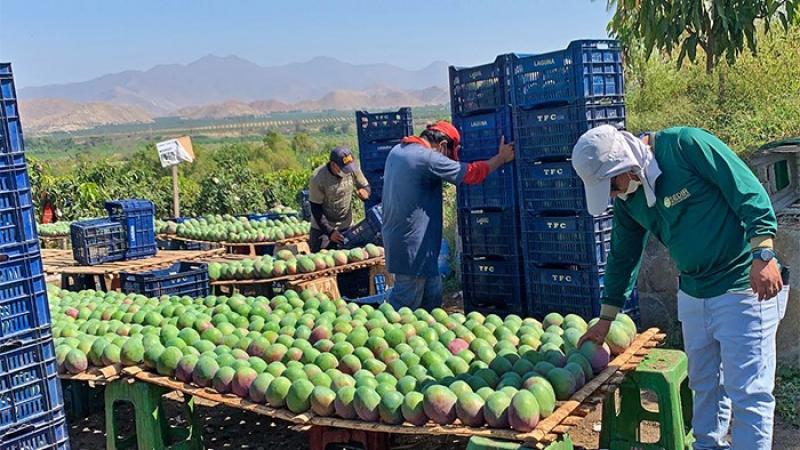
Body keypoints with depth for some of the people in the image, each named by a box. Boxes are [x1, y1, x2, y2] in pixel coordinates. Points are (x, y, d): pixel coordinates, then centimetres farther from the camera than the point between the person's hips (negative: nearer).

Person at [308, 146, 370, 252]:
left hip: (346, 227, 3)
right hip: (322, 227, -3)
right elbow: (316, 208, -16)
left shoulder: (353, 169, -14)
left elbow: (366, 186, 2)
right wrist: (329, 231, -19)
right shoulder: (318, 178, -22)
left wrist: (364, 191, -23)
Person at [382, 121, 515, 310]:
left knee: (432, 295, 18)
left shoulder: (398, 151, 9)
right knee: (406, 301, 0)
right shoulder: (428, 158, -19)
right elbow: (472, 173, -12)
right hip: (412, 244, -10)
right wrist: (501, 157, 2)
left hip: (396, 236, 10)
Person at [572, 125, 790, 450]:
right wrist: (606, 319, 16)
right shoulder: (627, 198, 4)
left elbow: (749, 192, -16)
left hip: (744, 288, -7)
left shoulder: (685, 144, -16)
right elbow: (622, 256, 14)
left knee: (748, 394, -2)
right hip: (693, 295, 7)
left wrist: (762, 254, -24)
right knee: (704, 386, 17)